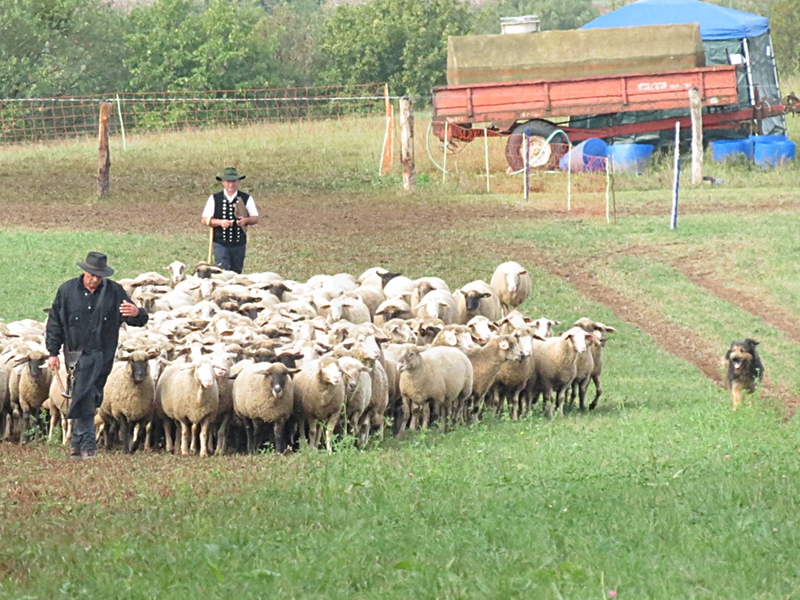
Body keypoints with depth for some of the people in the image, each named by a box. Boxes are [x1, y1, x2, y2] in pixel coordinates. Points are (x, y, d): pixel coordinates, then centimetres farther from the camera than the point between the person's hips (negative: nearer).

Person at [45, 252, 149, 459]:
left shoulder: (114, 292, 2)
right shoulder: (67, 291, 2)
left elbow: (137, 320, 2)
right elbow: (54, 323, 8)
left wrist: (137, 314, -24)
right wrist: (53, 352, 5)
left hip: (103, 355, 1)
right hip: (77, 354, -1)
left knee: (89, 399, 5)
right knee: (84, 398, -12)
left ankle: (77, 442, 18)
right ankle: (87, 443, -11)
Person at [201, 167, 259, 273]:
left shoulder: (246, 199, 4)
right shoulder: (214, 199, 1)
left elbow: (255, 218, 4)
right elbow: (204, 220, 0)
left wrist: (246, 220, -19)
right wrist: (220, 222, -18)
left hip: (239, 244, 2)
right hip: (220, 243, -2)